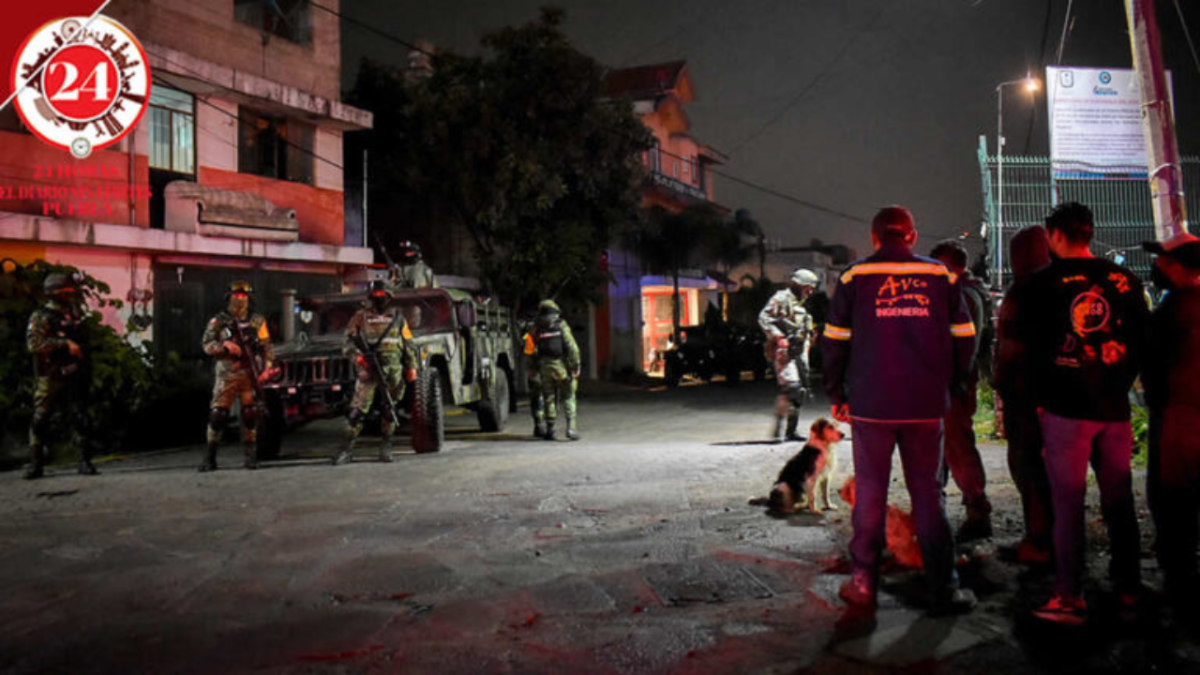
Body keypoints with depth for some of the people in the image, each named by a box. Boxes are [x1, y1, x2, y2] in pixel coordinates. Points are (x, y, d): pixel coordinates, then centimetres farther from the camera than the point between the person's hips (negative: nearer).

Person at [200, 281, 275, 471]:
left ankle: (251, 456, 10)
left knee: (250, 414, 0)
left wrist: (266, 367, 0)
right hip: (227, 375, -1)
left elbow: (266, 347, 12)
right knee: (217, 414, -6)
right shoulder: (218, 321, 7)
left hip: (250, 375, 1)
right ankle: (210, 457, 2)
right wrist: (224, 345, -18)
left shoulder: (257, 321, 12)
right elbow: (206, 345, 0)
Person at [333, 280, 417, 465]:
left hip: (393, 369, 2)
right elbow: (348, 338, 2)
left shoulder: (397, 317, 14)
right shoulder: (361, 316, 7)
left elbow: (408, 344, 15)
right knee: (358, 409, -6)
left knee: (389, 409, 5)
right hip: (369, 368, -2)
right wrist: (356, 353, -16)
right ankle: (348, 448, -1)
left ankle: (386, 447, 15)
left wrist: (412, 367, 10)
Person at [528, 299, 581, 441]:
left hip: (544, 366, 3)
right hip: (561, 365, -2)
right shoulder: (561, 326, -1)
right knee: (568, 397, 4)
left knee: (549, 398, 10)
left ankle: (550, 429, 11)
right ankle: (571, 426, -9)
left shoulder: (537, 328, 7)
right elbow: (572, 347, -8)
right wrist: (576, 365, -5)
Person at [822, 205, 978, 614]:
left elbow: (834, 342, 0)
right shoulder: (941, 277, 5)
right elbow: (964, 338, 5)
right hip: (927, 406, 1)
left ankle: (864, 582, 14)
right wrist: (948, 386, 15)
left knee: (870, 491, 9)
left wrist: (836, 395, 9)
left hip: (871, 404, -1)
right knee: (928, 493, 9)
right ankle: (943, 590, 12)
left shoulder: (855, 277, 0)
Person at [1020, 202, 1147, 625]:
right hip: (1114, 408, 4)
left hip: (1066, 409, -3)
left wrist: (1044, 398, 9)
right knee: (1119, 502, 13)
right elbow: (1141, 342, 9)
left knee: (1068, 504, 0)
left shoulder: (1045, 283, -6)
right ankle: (1128, 590, 21)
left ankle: (1069, 598, 1)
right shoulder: (1125, 281, 4)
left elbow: (1033, 348, -2)